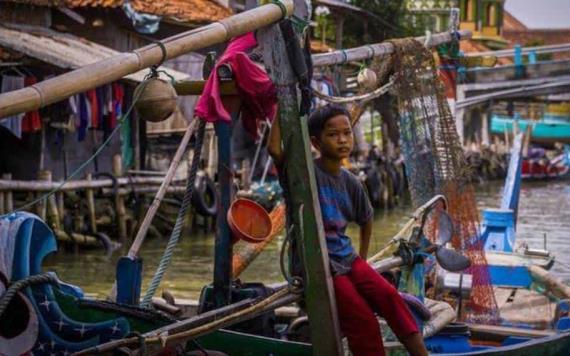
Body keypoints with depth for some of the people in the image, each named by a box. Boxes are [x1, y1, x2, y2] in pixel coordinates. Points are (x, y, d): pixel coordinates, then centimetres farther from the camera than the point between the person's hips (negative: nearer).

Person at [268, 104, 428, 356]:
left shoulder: (351, 183, 8)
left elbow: (366, 220, 25)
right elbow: (274, 148, -29)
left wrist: (362, 259, 18)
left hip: (347, 257, 5)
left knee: (388, 295, -17)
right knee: (362, 319, -16)